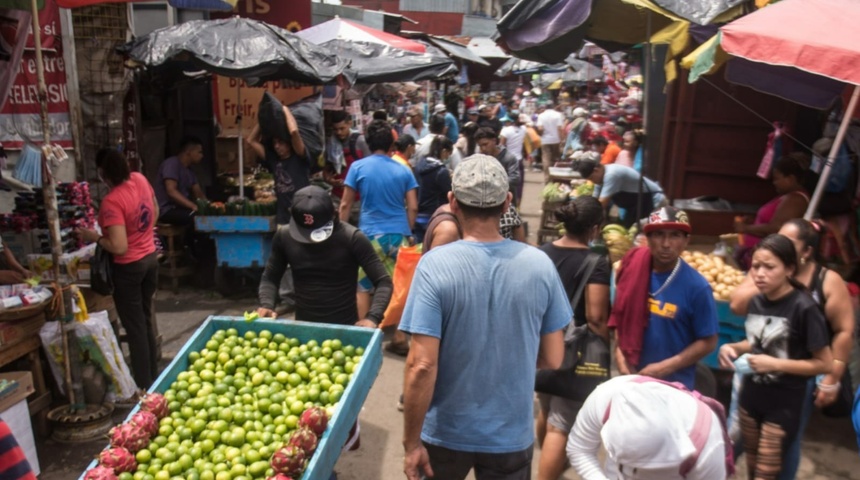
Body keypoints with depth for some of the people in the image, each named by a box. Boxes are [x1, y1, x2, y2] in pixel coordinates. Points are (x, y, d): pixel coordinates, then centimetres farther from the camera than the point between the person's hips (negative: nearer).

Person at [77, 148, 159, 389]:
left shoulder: (111, 201, -25)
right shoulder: (140, 179, -4)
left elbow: (119, 247, -27)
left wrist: (94, 237, -11)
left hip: (128, 267, -7)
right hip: (150, 258, 8)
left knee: (134, 327, 5)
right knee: (146, 320, 20)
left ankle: (144, 387, 15)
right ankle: (154, 377, 32)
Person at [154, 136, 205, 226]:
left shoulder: (189, 170, 16)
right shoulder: (172, 164, -11)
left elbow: (198, 193, 12)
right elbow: (171, 191, -22)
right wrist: (194, 206, -31)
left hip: (180, 208, 8)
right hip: (167, 210, -8)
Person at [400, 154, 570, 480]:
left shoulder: (435, 265, -19)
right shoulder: (540, 265, -11)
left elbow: (422, 366, -21)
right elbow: (553, 359, -3)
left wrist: (411, 442, -10)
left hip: (445, 432, -1)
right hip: (512, 435, 2)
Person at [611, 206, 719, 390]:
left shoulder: (697, 286, -14)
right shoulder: (633, 271, -5)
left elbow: (707, 342, -9)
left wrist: (665, 368, -14)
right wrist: (621, 359, -5)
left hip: (675, 384, -3)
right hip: (630, 378, 3)